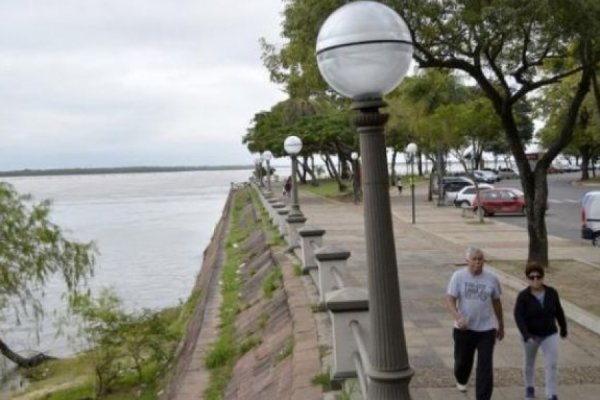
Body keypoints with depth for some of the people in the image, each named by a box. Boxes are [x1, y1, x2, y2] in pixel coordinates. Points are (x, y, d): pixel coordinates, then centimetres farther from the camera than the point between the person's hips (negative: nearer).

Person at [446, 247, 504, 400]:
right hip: (464, 329, 0)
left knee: (485, 366, -4)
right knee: (463, 360, 17)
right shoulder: (458, 276, -7)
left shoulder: (491, 278, -1)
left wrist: (501, 326, 17)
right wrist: (458, 317, -28)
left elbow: (496, 302, 10)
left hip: (486, 329, 0)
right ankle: (461, 380, 50)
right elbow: (450, 299, -11)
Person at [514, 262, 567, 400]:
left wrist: (563, 328, 14)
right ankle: (529, 386, 39)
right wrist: (526, 336, -33)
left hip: (550, 334, 1)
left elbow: (558, 311, 3)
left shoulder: (552, 292, -10)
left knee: (552, 364, -6)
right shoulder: (523, 296, -18)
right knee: (529, 361, 16)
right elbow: (518, 317, -23)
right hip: (531, 334, -1)